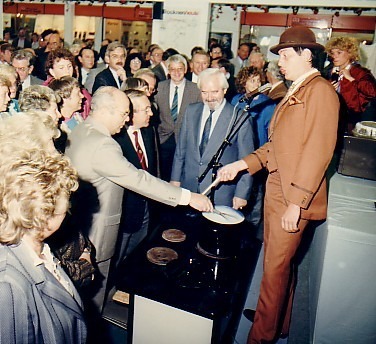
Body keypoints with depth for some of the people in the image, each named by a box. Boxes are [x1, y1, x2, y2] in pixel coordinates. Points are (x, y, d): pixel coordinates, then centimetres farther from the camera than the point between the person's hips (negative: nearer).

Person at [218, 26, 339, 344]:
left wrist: (296, 203, -22)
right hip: (275, 189, 9)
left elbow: (318, 151, -20)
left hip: (295, 197, -9)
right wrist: (242, 164, 8)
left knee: (275, 268, 2)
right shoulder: (294, 92, 17)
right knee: (279, 262, 20)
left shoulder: (321, 91, -13)